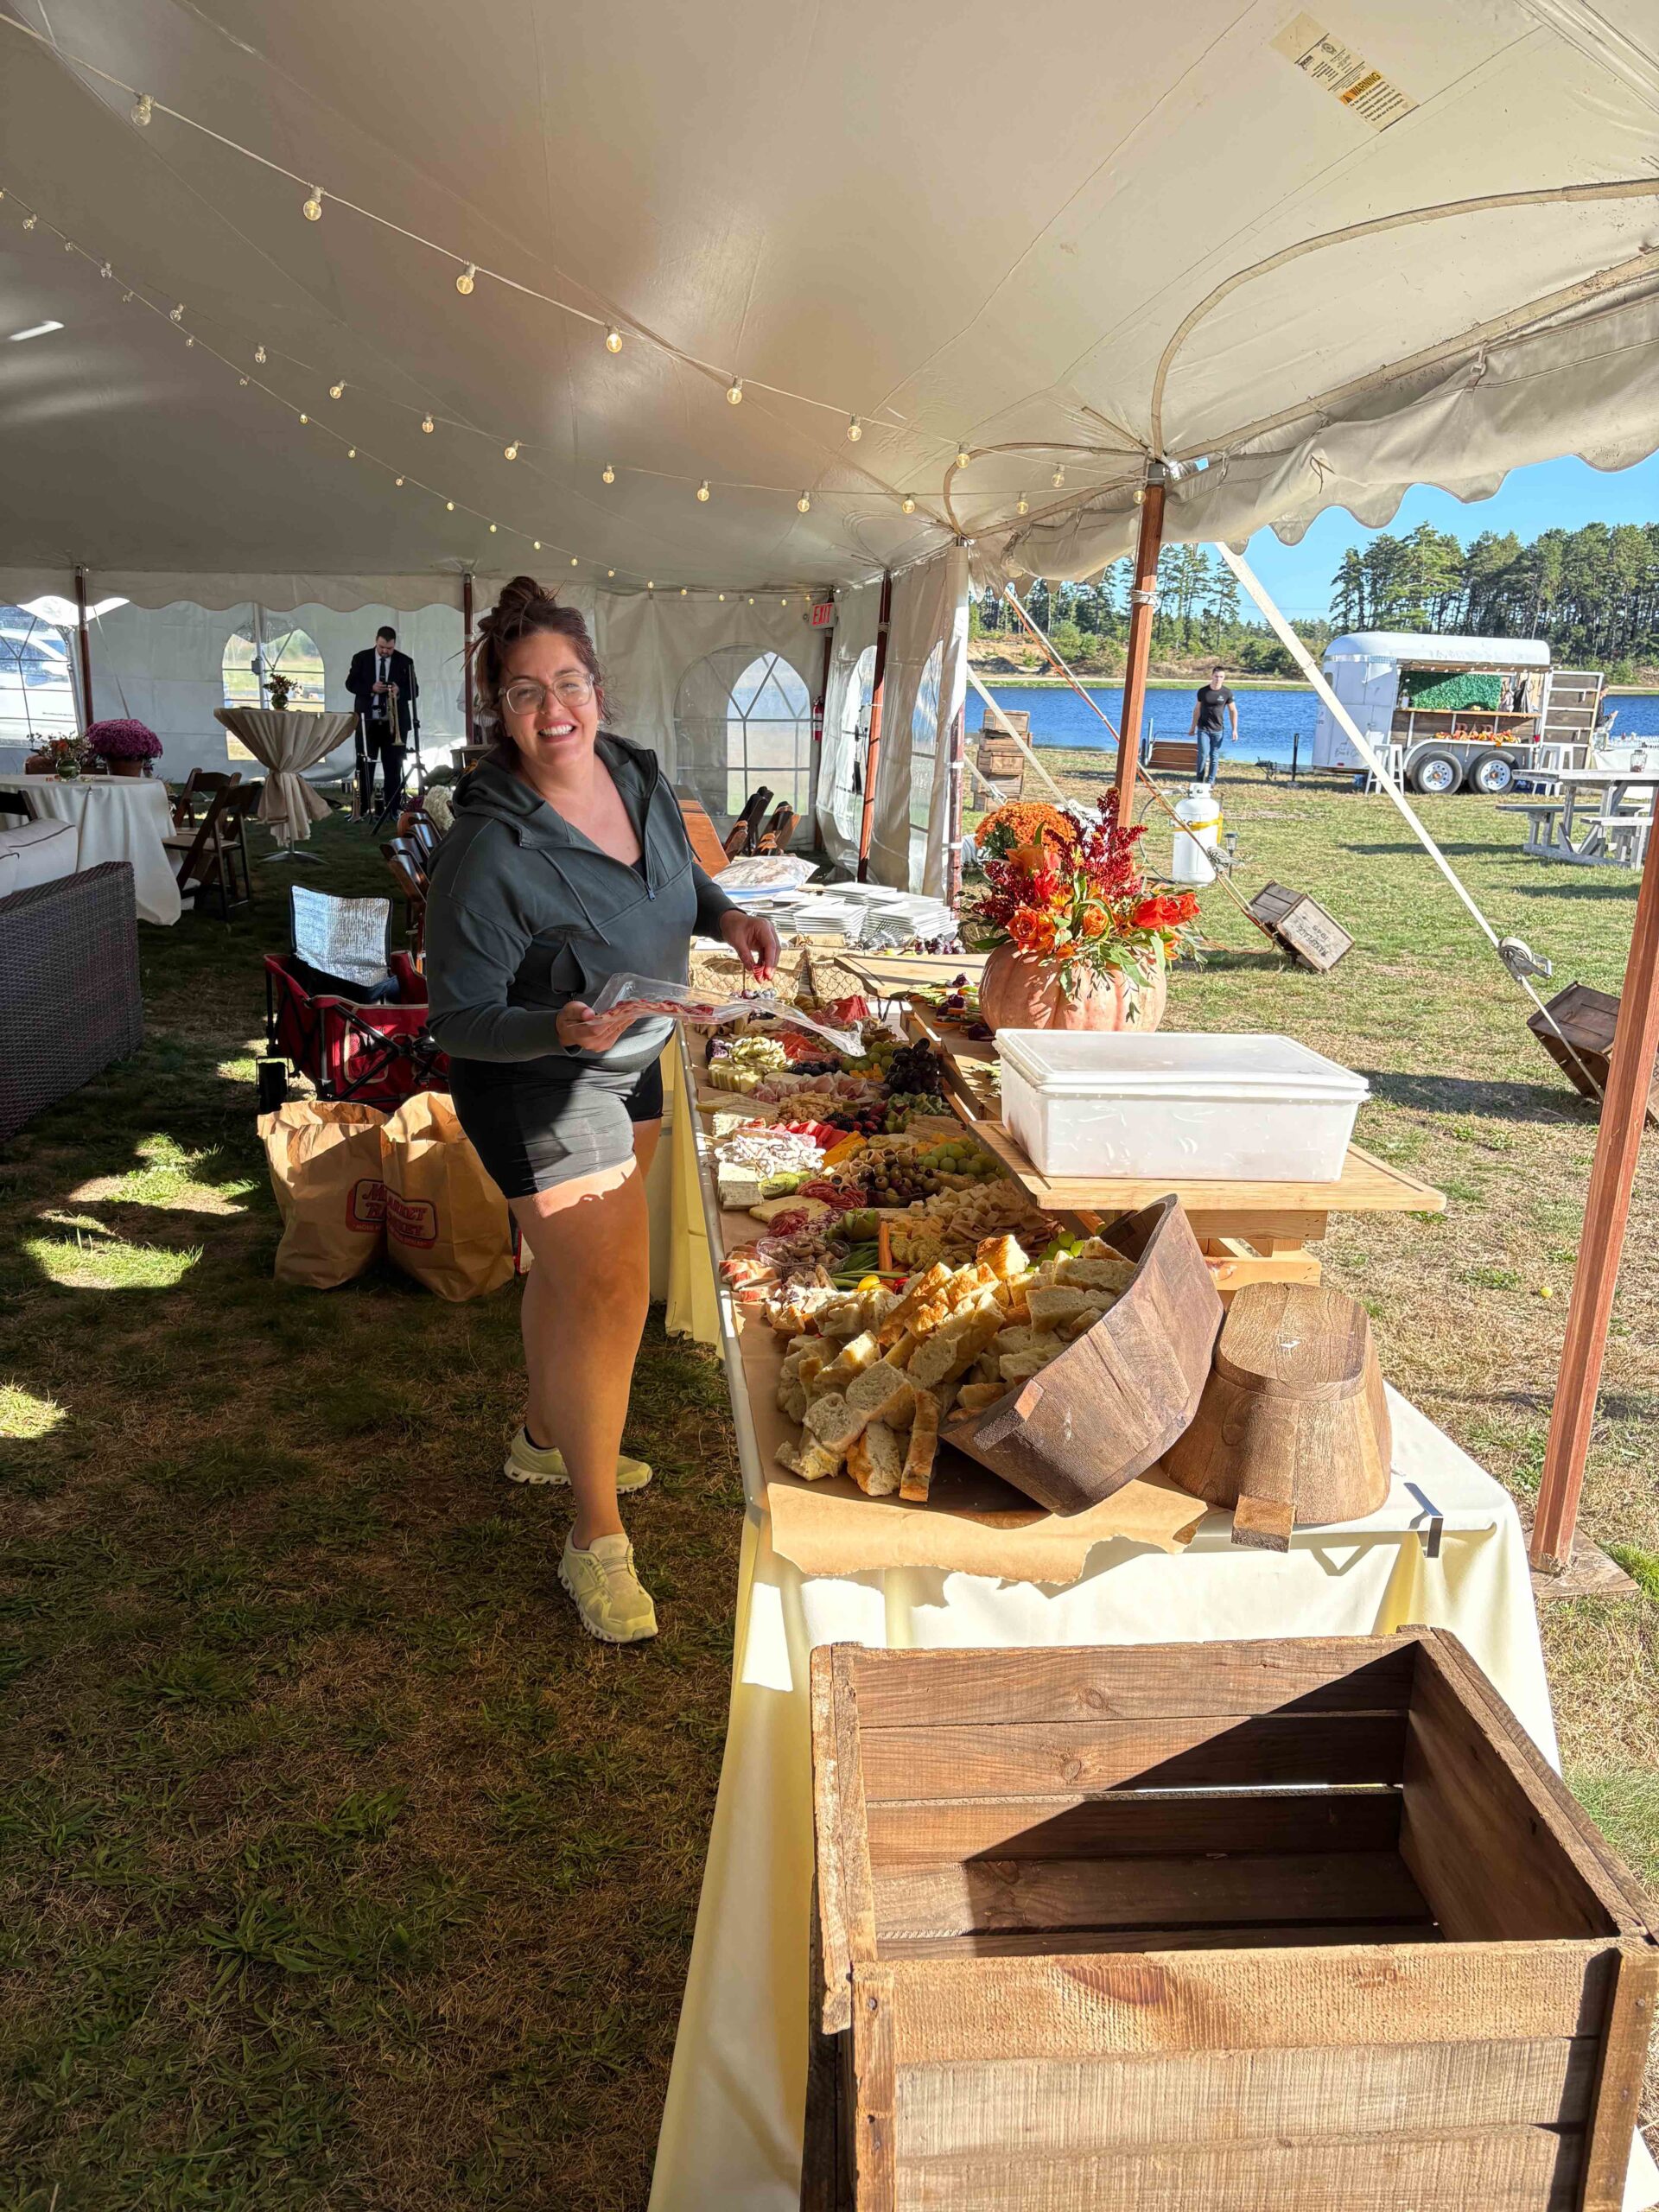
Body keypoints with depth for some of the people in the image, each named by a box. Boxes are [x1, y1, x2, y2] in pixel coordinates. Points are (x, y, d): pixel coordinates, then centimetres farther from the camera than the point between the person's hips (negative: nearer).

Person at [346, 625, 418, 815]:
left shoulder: (405, 662, 2)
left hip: (395, 723, 0)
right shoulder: (361, 658, 3)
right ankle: (362, 809, 8)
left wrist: (399, 692, -19)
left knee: (393, 768, 1)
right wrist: (371, 688, -16)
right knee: (365, 767, 3)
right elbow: (350, 683, 1)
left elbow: (414, 690, 1)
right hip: (368, 721, 0)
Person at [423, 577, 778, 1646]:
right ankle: (597, 1539, 8)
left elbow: (678, 876, 13)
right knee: (612, 1285, -8)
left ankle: (546, 1436, 46)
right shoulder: (489, 852, -29)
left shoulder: (641, 775, -7)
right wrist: (562, 1028, -40)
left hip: (634, 1063, 8)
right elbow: (459, 1020, -23)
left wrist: (727, 914, -8)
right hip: (539, 1088, -7)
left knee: (571, 1263, 22)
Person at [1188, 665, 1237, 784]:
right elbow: (1197, 710, 8)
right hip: (1203, 729, -1)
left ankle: (1210, 782, 10)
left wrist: (1234, 730, -2)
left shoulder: (1227, 693, -3)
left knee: (1215, 757, 3)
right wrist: (1193, 728, 12)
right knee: (1203, 754, -10)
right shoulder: (1202, 691, -2)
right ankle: (1200, 779, 3)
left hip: (1218, 730, 1)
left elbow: (1233, 711, 3)